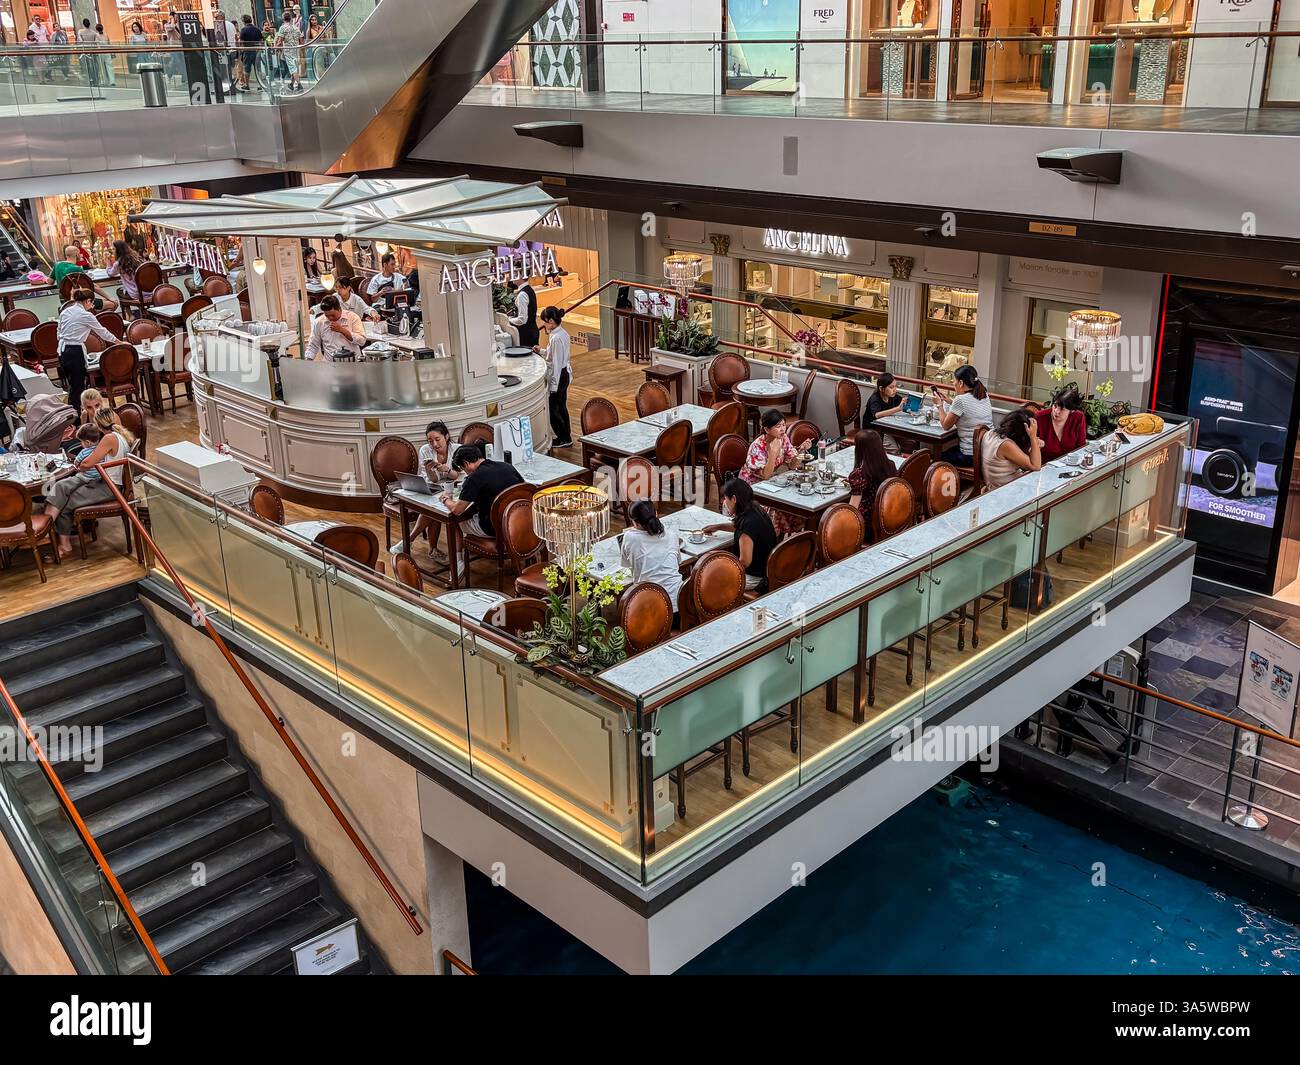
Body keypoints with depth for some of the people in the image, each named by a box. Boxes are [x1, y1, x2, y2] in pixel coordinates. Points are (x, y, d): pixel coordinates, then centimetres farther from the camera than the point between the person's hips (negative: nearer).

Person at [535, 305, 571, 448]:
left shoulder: (556, 338, -25)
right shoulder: (562, 332, 5)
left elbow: (556, 363, -23)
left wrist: (554, 385, -19)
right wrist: (541, 352, 7)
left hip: (558, 376, -10)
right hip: (564, 374, 10)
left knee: (552, 409, 3)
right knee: (561, 408, 19)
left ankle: (564, 439, 11)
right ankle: (565, 437, 28)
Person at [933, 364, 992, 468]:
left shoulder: (960, 400, -18)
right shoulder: (985, 396, 4)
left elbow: (946, 425, -6)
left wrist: (939, 404, 8)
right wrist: (947, 401, 22)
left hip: (971, 456, -7)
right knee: (950, 450, 31)